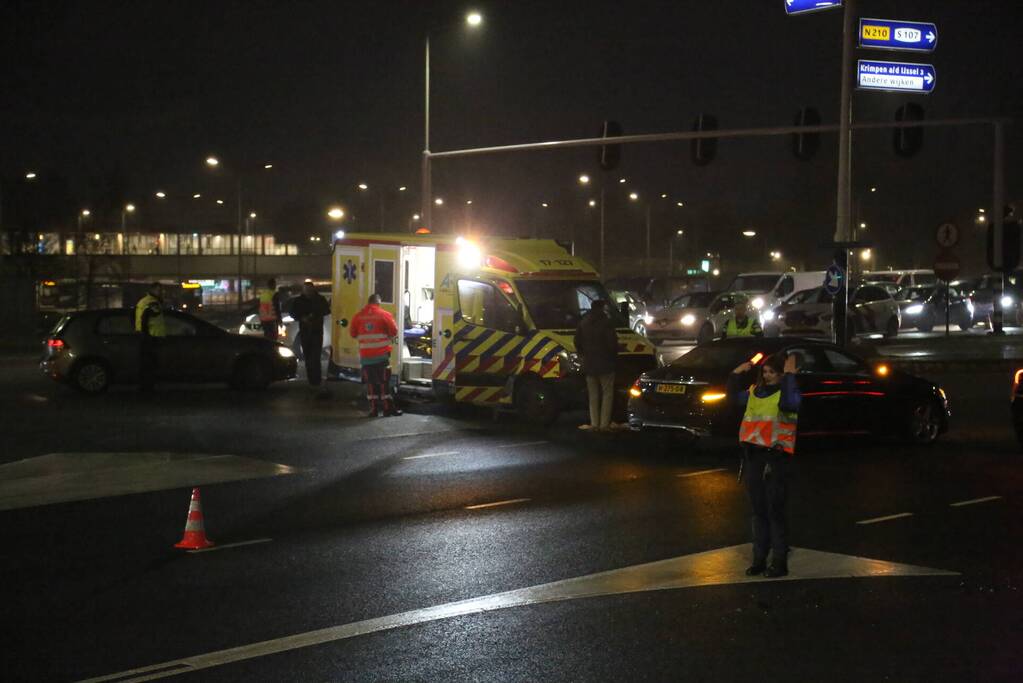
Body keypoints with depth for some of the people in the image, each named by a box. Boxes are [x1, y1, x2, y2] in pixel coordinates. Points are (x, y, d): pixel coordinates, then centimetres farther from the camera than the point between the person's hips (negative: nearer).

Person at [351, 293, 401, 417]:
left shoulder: (358, 316, 0)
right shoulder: (384, 315, -6)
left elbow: (353, 334, 8)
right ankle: (388, 408, 6)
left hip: (365, 355, 2)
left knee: (370, 382, 9)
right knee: (384, 382, 5)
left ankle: (374, 409, 7)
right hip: (381, 354, -2)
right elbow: (394, 331, -5)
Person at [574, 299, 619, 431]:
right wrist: (613, 356, 1)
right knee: (607, 393, 1)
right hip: (605, 365, -5)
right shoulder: (606, 323, -11)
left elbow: (577, 342, 11)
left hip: (589, 364, 5)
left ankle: (594, 423, 8)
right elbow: (612, 343, -15)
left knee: (593, 395, 13)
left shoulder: (583, 323, 8)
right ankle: (604, 424, -6)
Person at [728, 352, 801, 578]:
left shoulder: (786, 392, -7)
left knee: (775, 511, -3)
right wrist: (736, 374, 15)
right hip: (753, 456, 7)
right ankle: (759, 559, 20)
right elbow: (734, 395, 28)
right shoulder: (755, 392, 13)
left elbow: (791, 402, -31)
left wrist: (789, 376, -26)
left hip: (775, 457, -7)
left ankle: (780, 562, 4)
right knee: (758, 510, 12)